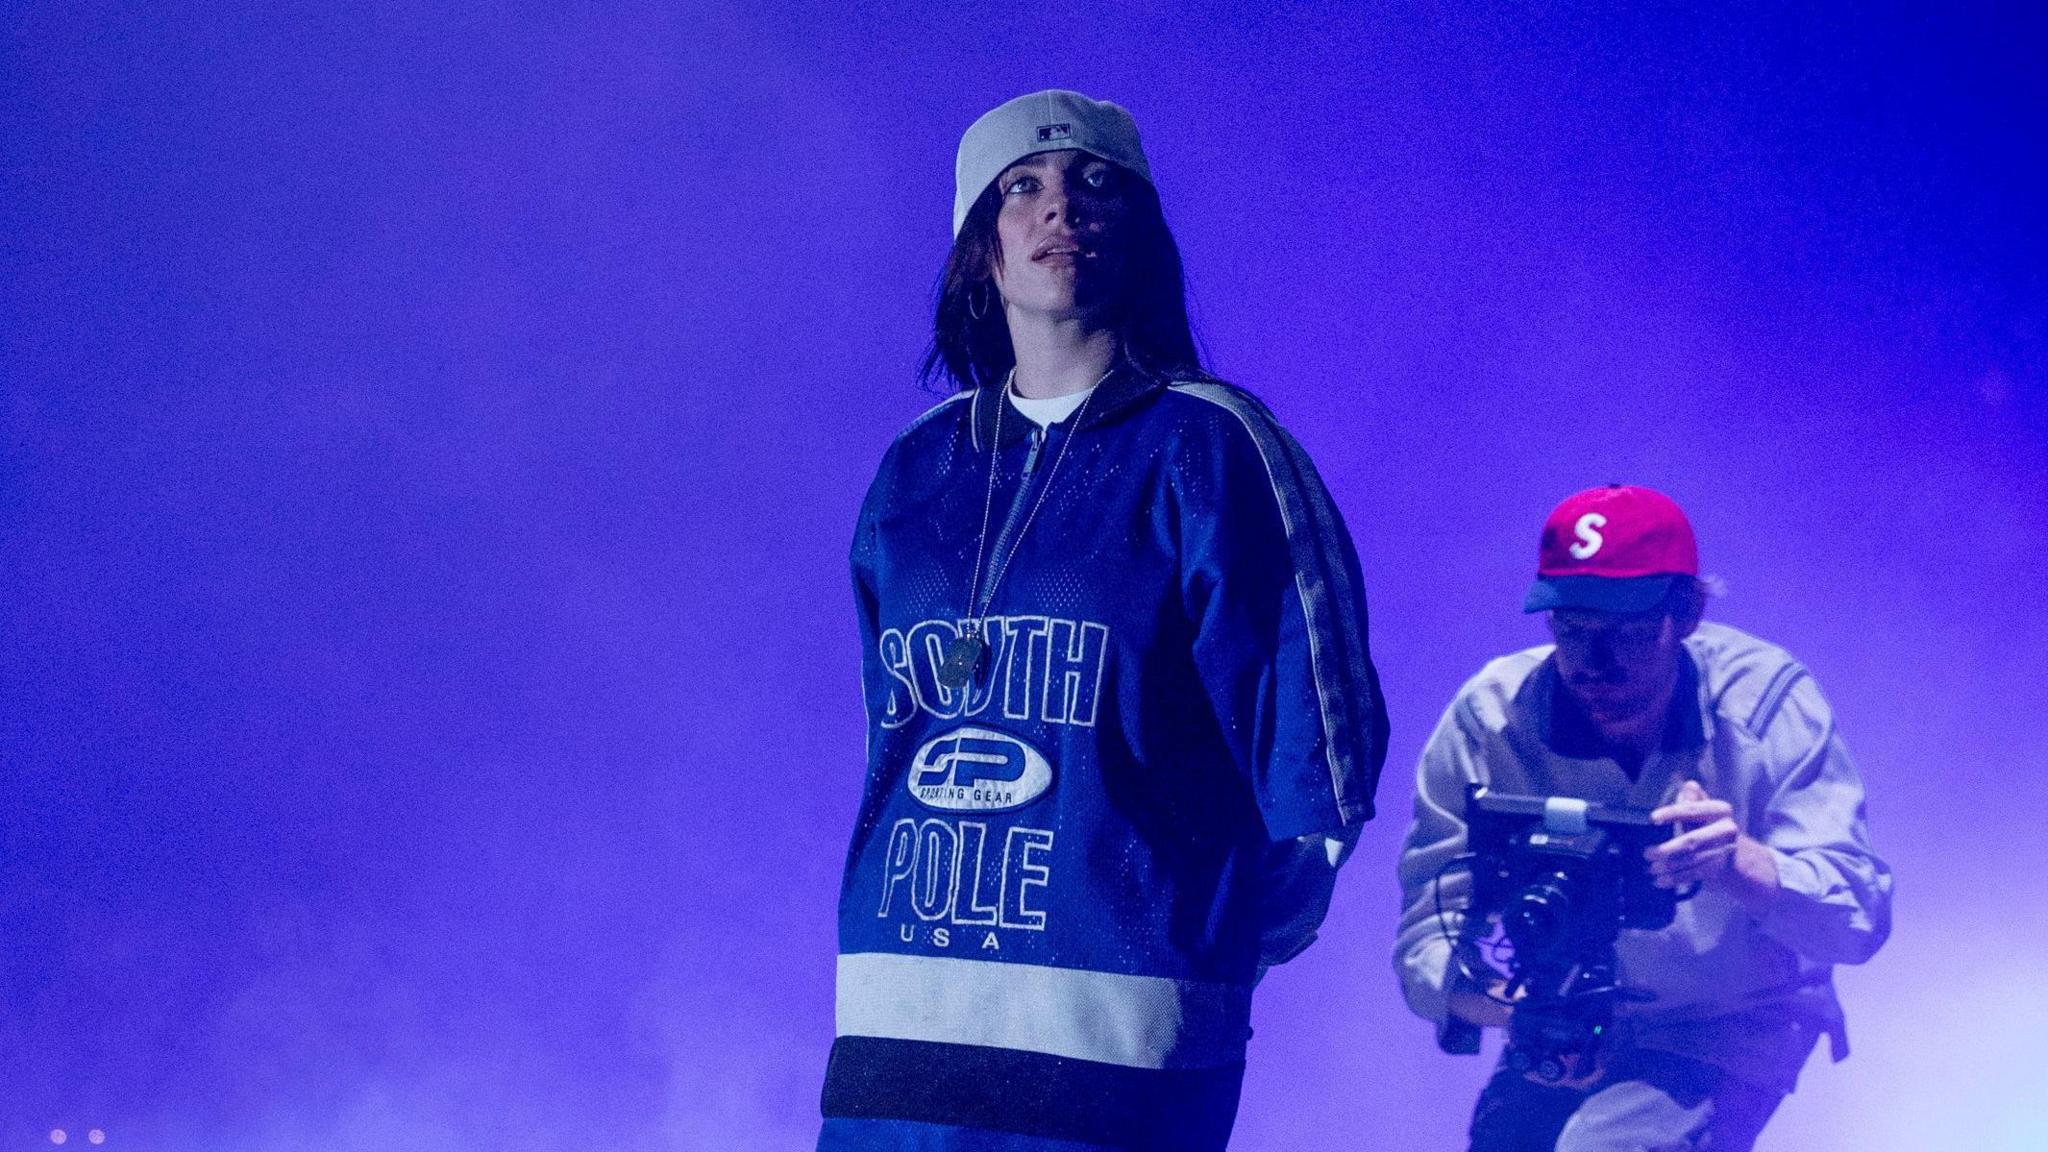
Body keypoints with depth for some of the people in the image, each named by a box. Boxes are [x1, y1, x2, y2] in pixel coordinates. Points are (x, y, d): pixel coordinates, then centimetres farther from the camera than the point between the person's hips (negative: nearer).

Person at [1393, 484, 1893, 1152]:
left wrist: (1739, 861, -45)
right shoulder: (1489, 718, -15)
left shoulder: (1768, 701, -18)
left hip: (1734, 1028, -4)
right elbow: (1427, 934, -17)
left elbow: (1859, 914, -24)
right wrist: (1488, 993, -41)